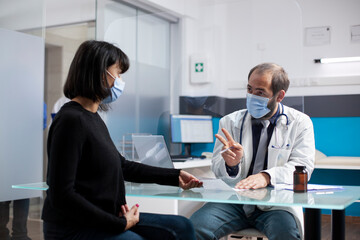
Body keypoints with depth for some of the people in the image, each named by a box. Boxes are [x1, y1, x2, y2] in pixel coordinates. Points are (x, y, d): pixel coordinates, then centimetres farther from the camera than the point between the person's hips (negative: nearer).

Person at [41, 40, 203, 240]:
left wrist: (175, 176, 16)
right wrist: (119, 224, -18)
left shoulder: (93, 118, 11)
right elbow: (61, 196, -22)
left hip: (105, 219, 9)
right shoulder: (71, 120, -18)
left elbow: (122, 166, 19)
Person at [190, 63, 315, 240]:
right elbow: (217, 168, 7)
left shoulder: (300, 123, 6)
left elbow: (303, 166, -5)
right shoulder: (230, 122, 9)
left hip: (276, 203, -1)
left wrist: (266, 176, -23)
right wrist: (230, 164, -18)